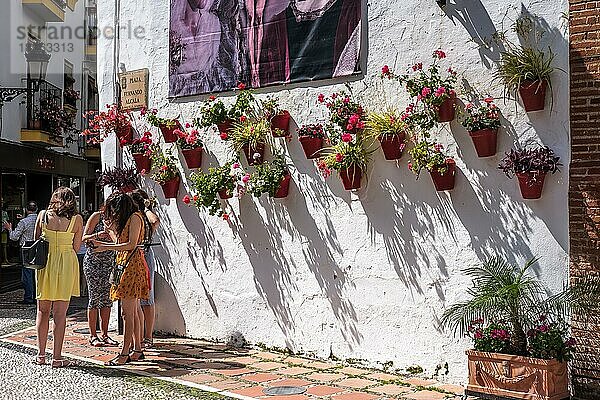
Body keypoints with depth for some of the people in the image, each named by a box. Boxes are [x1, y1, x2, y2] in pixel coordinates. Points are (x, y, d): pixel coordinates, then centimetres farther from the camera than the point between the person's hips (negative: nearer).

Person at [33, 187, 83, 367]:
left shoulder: (43, 215, 1)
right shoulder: (77, 219, -5)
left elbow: (35, 241, 9)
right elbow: (76, 247, -1)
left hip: (44, 261, 2)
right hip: (66, 263, -2)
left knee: (43, 311, 14)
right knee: (59, 313, 3)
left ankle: (41, 354, 20)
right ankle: (57, 357, 6)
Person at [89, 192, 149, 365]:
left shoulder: (135, 217, -7)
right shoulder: (124, 219, 22)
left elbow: (131, 244, -15)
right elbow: (120, 243, 18)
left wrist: (105, 247, -11)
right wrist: (110, 229, 21)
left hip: (132, 265, -10)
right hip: (125, 265, 10)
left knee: (127, 312, -10)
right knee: (132, 312, 9)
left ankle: (124, 353, -8)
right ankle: (137, 351, 13)